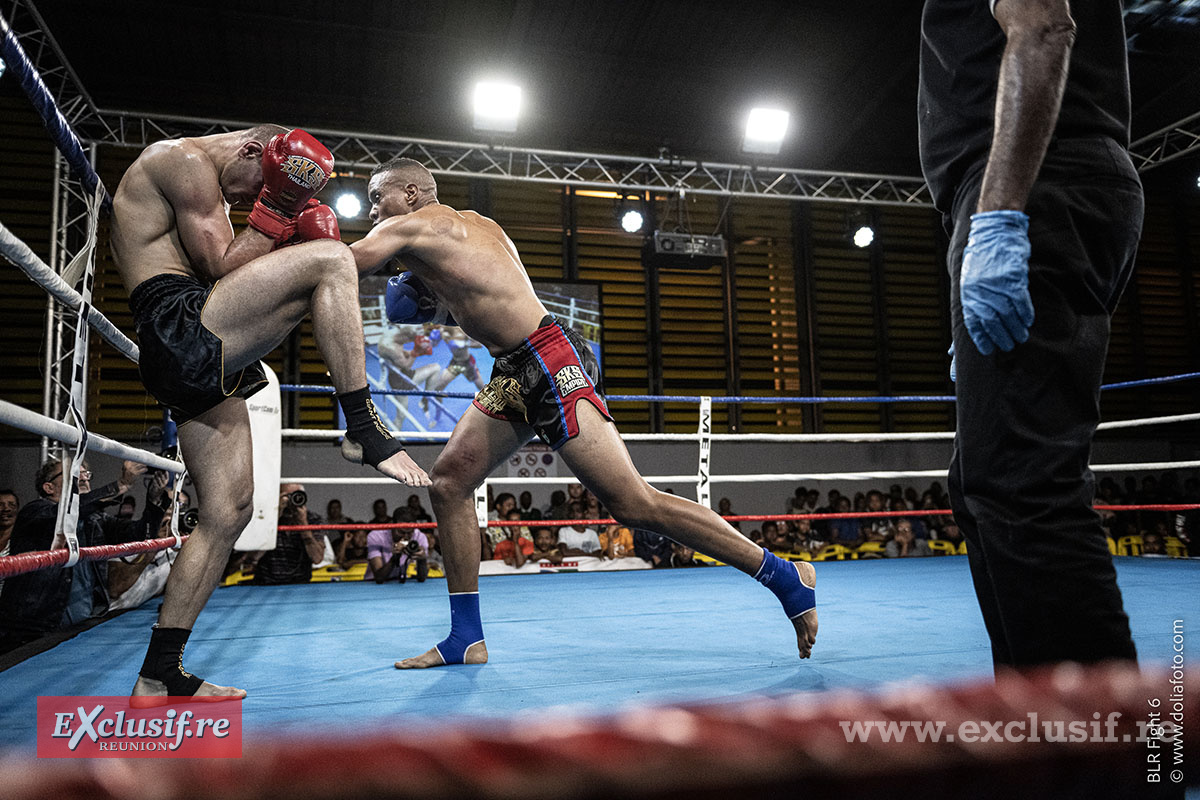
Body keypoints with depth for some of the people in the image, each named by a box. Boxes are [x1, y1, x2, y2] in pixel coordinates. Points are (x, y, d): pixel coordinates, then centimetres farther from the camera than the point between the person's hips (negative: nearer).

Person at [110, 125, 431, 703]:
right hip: (178, 326, -10)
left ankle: (159, 676, 10)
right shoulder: (184, 159, 3)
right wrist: (277, 212, -1)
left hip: (197, 363, 10)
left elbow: (223, 278, 26)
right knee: (331, 259, -18)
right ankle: (365, 432, -23)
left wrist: (285, 242, 16)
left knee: (229, 510, 5)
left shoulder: (205, 191, 34)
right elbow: (222, 265, -8)